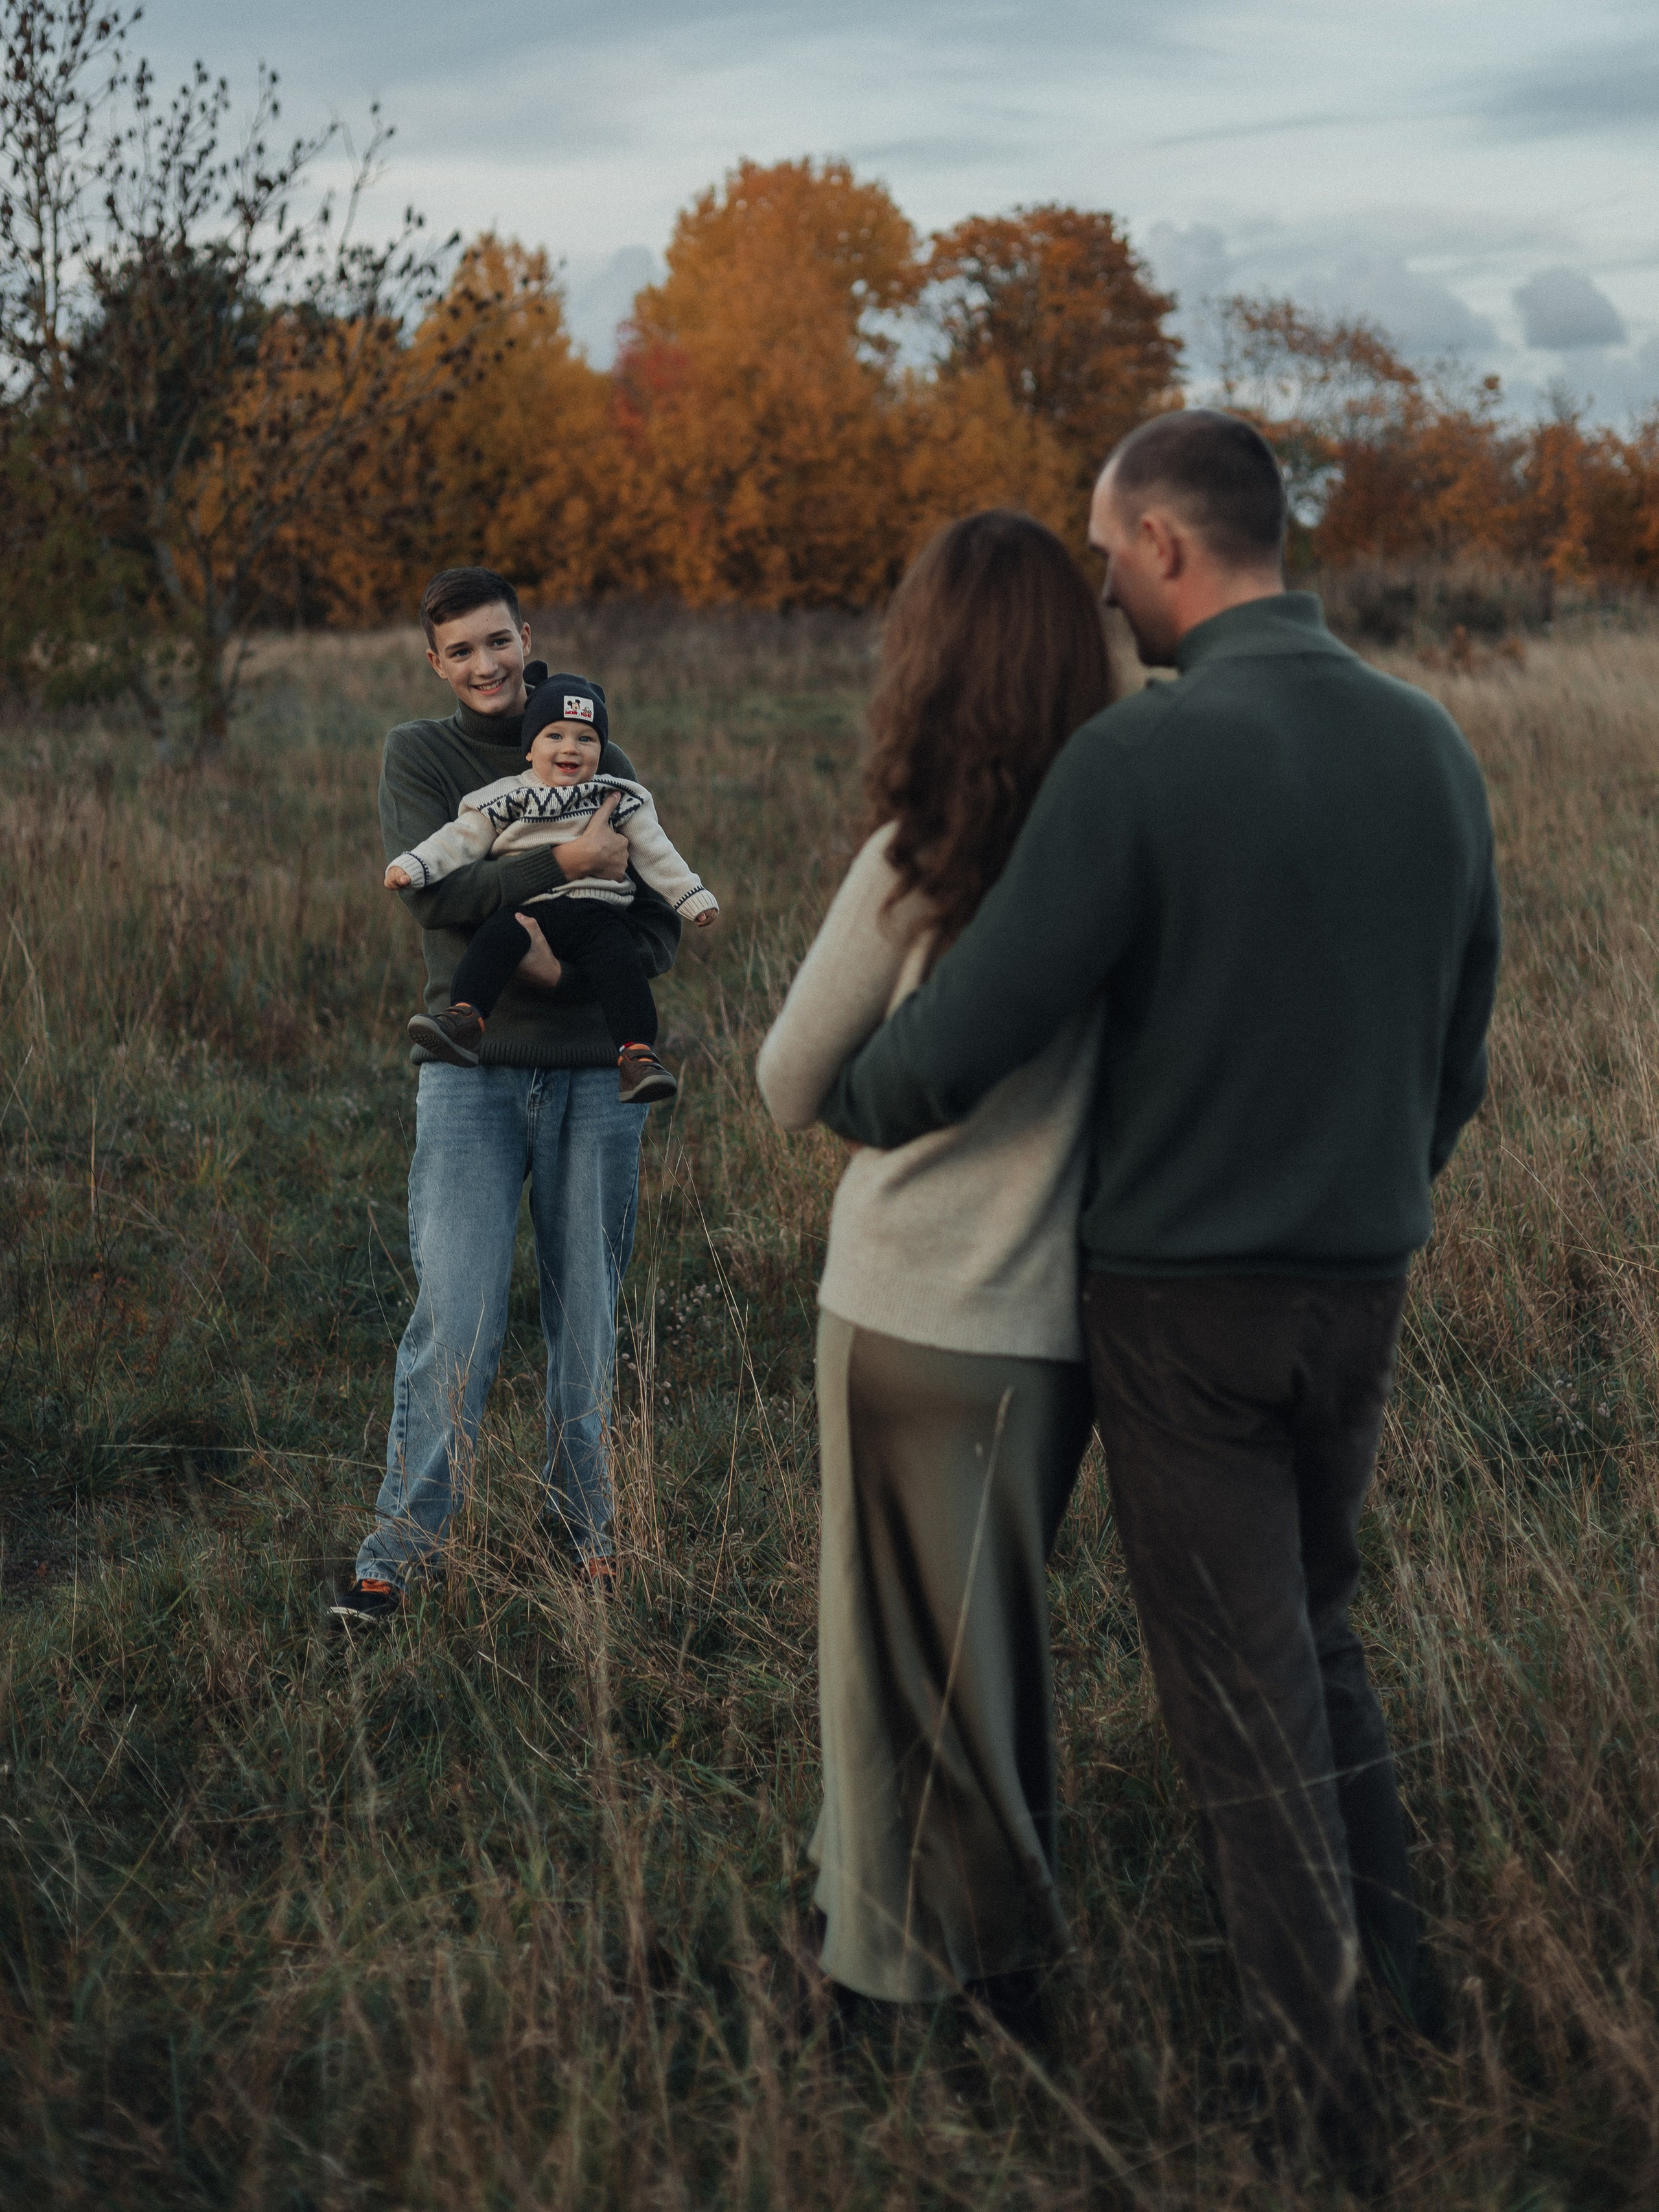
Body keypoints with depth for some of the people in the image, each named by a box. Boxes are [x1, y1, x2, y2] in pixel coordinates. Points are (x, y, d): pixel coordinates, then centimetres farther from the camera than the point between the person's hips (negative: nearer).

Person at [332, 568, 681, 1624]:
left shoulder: (599, 761, 9)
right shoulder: (419, 755, 6)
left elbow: (663, 920, 5)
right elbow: (432, 889, -11)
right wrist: (562, 865, -18)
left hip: (594, 1071, 2)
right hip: (473, 1071, -2)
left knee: (589, 1315, 7)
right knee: (455, 1318, -7)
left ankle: (588, 1522, 21)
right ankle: (404, 1546, 0)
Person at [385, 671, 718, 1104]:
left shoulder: (619, 800, 15)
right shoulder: (506, 800, 12)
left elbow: (656, 853, 17)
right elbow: (460, 839, 6)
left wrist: (693, 898, 11)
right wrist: (412, 866, -8)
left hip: (595, 911, 0)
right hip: (523, 908, 0)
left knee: (620, 960, -27)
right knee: (496, 935, -32)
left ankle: (637, 1056, -30)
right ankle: (465, 1021, -41)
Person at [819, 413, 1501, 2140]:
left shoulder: (1140, 757, -20)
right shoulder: (1431, 748, -1)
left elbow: (965, 1041, -19)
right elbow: (1456, 1057, 8)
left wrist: (838, 1095, 3)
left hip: (1179, 1299, -5)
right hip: (1357, 1290, 6)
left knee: (1239, 1675, 7)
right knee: (1313, 1617, 26)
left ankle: (1320, 2069, 16)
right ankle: (1411, 1969, 27)